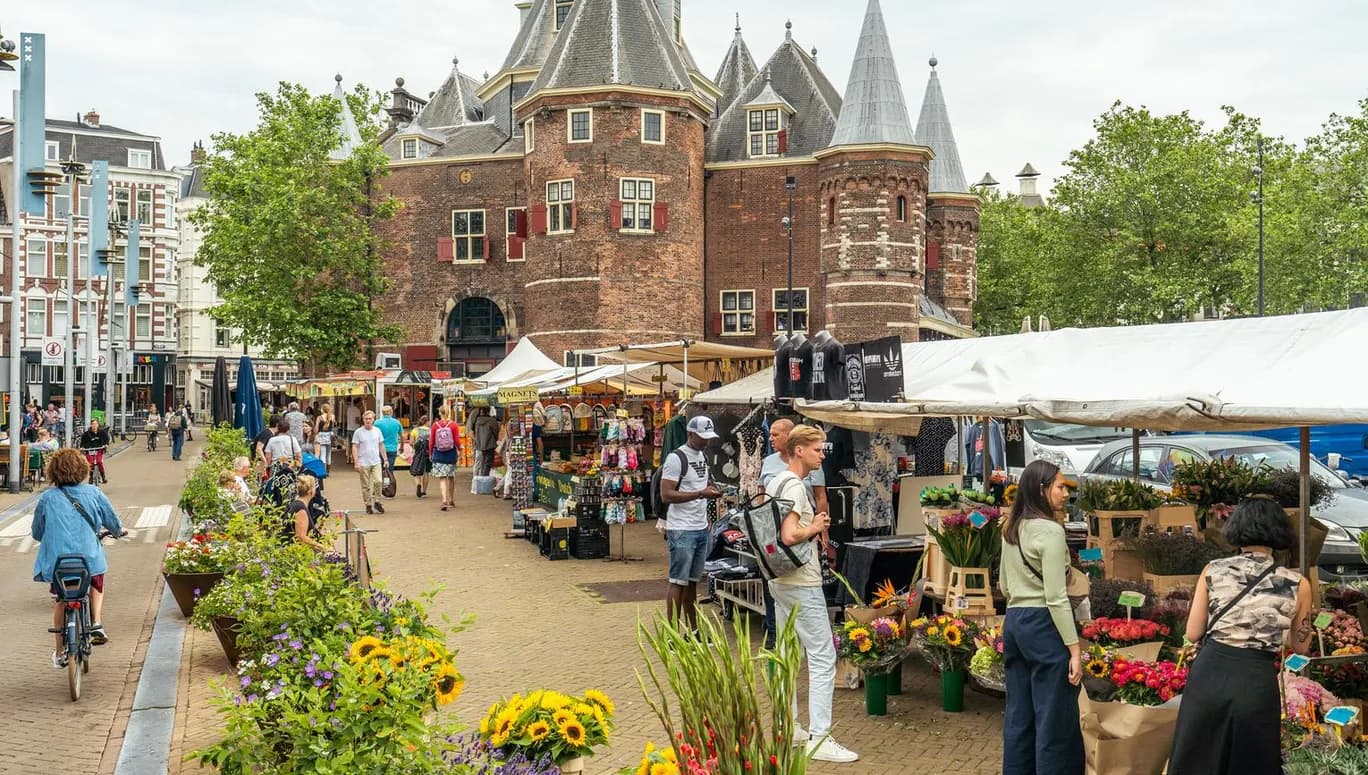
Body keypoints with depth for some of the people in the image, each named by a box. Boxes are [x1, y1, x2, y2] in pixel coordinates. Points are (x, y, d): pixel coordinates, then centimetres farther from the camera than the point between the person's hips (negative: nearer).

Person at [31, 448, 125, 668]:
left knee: (61, 602, 19)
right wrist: (119, 531, 32)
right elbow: (111, 520, 10)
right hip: (89, 557, 0)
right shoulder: (93, 493, 0)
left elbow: (37, 533, 11)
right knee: (97, 586, 30)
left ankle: (59, 652, 22)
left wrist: (37, 535, 36)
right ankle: (96, 624, 10)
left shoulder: (46, 498, 1)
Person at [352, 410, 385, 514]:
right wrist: (356, 463, -9)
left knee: (378, 482, -11)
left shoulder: (377, 431, 8)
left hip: (376, 462, 2)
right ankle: (368, 505, 14)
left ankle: (377, 502, 6)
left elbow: (381, 446, 15)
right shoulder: (358, 432, -2)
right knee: (366, 486, 4)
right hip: (363, 464, -2)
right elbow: (354, 447, -3)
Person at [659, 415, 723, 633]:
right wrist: (701, 493, -22)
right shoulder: (676, 458, -12)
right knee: (678, 581, -4)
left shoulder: (703, 457, 15)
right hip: (682, 530, -8)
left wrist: (712, 490, 5)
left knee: (692, 581, 14)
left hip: (701, 528, 8)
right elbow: (666, 495, -19)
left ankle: (693, 631, 21)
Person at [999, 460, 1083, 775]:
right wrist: (1074, 648, -14)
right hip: (1043, 624, -8)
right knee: (1055, 720, -1)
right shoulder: (1050, 530, -14)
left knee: (1018, 716, 13)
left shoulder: (1010, 528, 11)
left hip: (1013, 622, 8)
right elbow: (1056, 597, -17)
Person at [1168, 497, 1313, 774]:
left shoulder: (1213, 570, 0)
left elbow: (1193, 634, 4)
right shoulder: (1298, 584, -1)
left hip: (1208, 674, 1)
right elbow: (1300, 646, 12)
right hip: (1256, 682, 0)